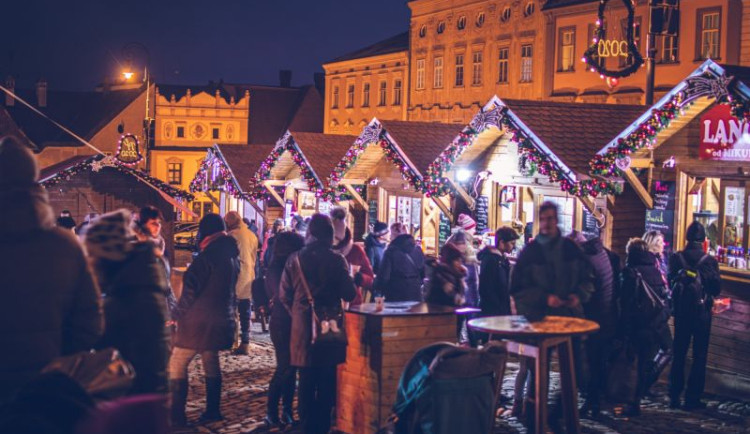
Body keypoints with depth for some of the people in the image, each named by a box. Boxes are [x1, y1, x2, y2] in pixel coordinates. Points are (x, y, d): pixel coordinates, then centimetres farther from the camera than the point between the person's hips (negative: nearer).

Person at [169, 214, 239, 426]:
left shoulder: (208, 255, -17)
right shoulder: (232, 255, 9)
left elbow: (191, 289, -18)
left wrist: (177, 314, -7)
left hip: (199, 320, -8)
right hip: (221, 319, 8)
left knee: (177, 365, -4)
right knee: (211, 364, 18)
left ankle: (176, 415, -7)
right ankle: (212, 411, 20)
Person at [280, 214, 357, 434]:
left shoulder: (295, 259, -3)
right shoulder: (336, 259, -10)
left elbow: (285, 295, -2)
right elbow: (349, 294, -10)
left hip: (302, 326, 2)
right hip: (330, 325, -2)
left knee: (307, 380, 10)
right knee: (327, 381, 9)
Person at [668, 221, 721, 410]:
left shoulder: (676, 258, -7)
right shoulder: (709, 260, -12)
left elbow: (670, 283, -4)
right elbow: (716, 288, -8)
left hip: (681, 311, 2)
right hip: (702, 313, -2)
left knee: (679, 354, 13)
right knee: (699, 356, 5)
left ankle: (674, 396, 14)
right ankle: (692, 398, 4)